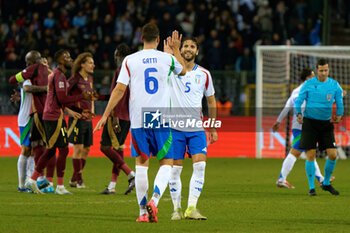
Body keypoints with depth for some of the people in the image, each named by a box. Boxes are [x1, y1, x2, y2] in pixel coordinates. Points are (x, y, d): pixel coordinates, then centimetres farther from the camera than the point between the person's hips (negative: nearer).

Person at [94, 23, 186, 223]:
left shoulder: (130, 60, 0)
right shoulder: (167, 59, 3)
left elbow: (120, 89, -3)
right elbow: (183, 71, 25)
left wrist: (105, 115, 2)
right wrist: (176, 49, 39)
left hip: (138, 120, 1)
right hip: (162, 120, -1)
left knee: (141, 164, 9)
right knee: (167, 163, 7)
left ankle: (143, 210, 6)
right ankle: (155, 199, -16)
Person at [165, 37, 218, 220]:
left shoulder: (204, 74, 7)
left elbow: (211, 101, 16)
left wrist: (213, 128, 16)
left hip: (196, 128, 1)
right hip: (174, 126, -1)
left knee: (200, 164, -13)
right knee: (175, 168, -1)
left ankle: (191, 208, -13)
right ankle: (176, 208, 10)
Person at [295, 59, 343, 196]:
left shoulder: (334, 85, 3)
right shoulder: (308, 84, -2)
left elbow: (339, 103, 10)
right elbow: (298, 100, 2)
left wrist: (339, 115, -8)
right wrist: (299, 114, -15)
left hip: (326, 123, 2)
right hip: (310, 122, -2)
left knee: (333, 154, -4)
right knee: (310, 155, -8)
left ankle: (326, 183, 17)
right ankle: (311, 187, 3)